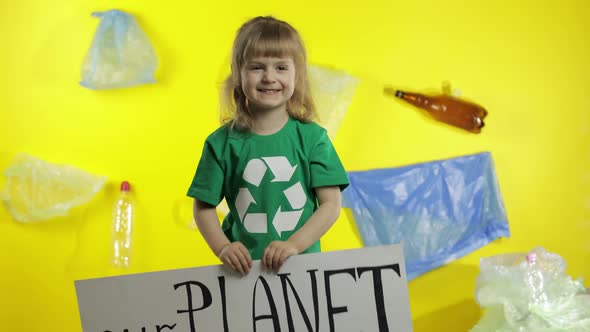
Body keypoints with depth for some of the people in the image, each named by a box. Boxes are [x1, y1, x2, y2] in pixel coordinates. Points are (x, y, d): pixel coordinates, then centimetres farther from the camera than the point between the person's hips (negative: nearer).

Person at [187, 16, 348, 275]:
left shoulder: (312, 137, -2)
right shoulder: (222, 143, -1)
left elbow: (331, 204, -4)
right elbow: (204, 207, 2)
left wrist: (294, 244, -17)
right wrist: (222, 248, -14)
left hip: (303, 263, 0)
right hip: (245, 268, 0)